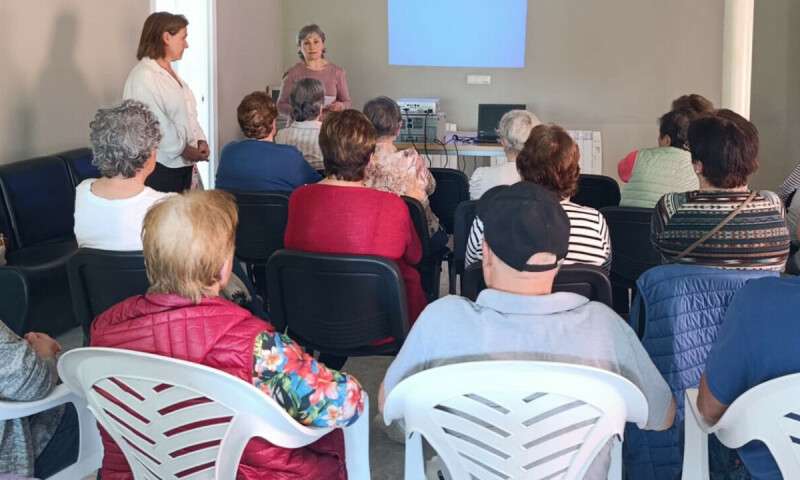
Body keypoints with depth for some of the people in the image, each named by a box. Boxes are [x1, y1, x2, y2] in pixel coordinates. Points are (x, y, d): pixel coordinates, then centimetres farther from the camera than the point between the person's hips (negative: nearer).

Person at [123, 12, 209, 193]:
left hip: (182, 163, 9)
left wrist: (200, 140, 3)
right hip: (160, 165, -9)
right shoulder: (144, 76, -14)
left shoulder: (171, 73, 17)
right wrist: (183, 149, -18)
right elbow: (155, 122, -22)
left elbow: (188, 113, 18)